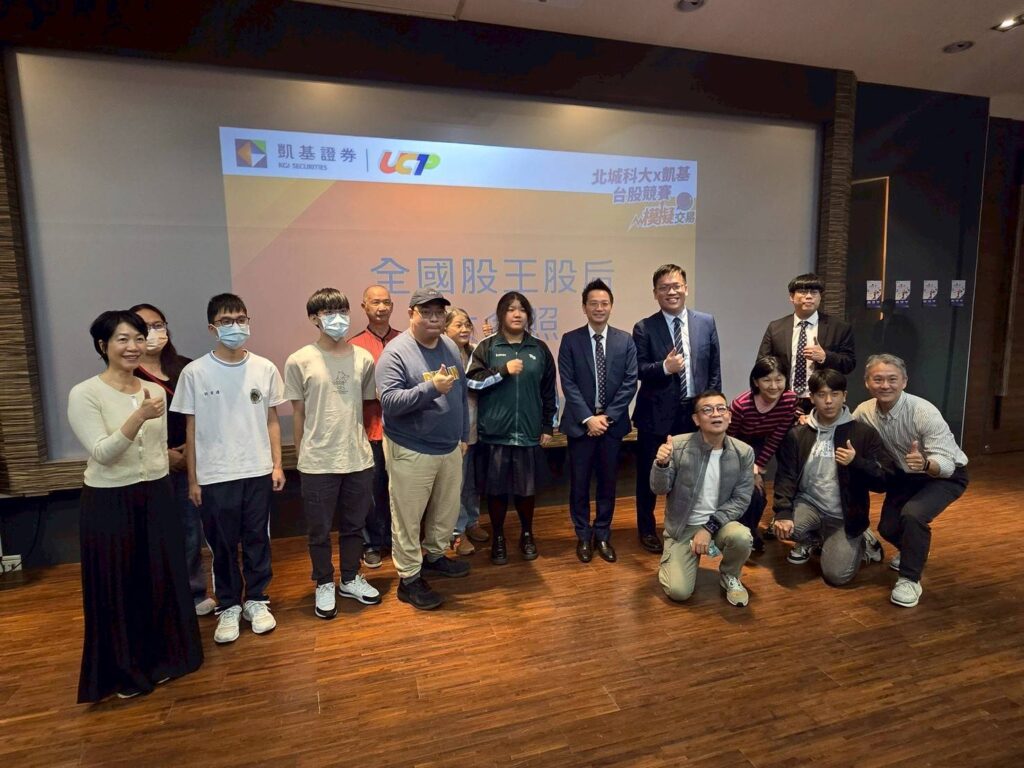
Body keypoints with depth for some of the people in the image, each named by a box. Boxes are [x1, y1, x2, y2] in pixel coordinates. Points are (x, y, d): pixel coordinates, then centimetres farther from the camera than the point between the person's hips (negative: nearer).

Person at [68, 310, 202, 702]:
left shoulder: (155, 391, 4)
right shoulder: (84, 394, -12)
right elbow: (100, 453, -20)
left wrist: (161, 488, 15)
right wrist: (138, 417, -32)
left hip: (156, 497, 5)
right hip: (109, 503, -5)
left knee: (162, 581, 15)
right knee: (118, 589, 9)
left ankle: (161, 658, 35)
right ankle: (125, 670, 28)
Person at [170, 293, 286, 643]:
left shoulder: (265, 369, -1)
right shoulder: (195, 373, -5)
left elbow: (272, 421, 5)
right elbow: (191, 430, -1)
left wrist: (277, 464, 2)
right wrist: (193, 479, 0)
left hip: (258, 472, 1)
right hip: (214, 476, -1)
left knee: (257, 540, 12)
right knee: (223, 545, 11)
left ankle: (256, 601, 29)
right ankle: (228, 607, 28)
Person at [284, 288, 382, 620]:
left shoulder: (363, 358, 1)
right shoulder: (299, 361, -6)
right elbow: (299, 414, 0)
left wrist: (361, 443, 9)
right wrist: (302, 457, 4)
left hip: (358, 458, 3)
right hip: (318, 462, -2)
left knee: (353, 525, 17)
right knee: (319, 531, 12)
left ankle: (350, 579, 37)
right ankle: (324, 585, 32)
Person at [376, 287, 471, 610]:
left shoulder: (450, 346, 6)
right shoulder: (395, 352, -15)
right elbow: (389, 401, -23)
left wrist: (463, 435, 15)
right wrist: (431, 388, -31)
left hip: (449, 448, 7)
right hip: (411, 451, -6)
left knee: (447, 510, 19)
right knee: (408, 517, 6)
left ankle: (434, 555, 42)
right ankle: (409, 578, 22)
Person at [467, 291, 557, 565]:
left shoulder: (540, 349, 7)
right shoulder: (487, 346, 2)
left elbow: (549, 390, 8)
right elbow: (472, 381, -7)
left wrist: (548, 427, 6)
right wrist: (503, 371, -15)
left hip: (529, 431, 1)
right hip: (495, 431, -1)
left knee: (527, 487, 10)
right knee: (496, 488, 7)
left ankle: (527, 534, 32)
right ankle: (498, 538, 25)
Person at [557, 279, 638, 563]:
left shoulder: (625, 340, 3)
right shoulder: (570, 340, -1)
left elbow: (630, 382, -1)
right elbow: (568, 384, -6)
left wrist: (607, 416, -10)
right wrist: (588, 418, -13)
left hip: (613, 422, 2)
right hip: (580, 422, -1)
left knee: (608, 482, 10)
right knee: (579, 483, 7)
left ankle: (602, 535, 26)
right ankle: (583, 536, 23)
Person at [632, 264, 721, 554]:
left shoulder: (706, 322, 3)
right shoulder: (644, 328, -5)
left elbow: (714, 369, 6)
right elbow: (637, 370, -11)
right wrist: (664, 367, -28)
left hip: (695, 411, 3)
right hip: (656, 413, -2)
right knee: (649, 474, 10)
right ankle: (647, 529, 31)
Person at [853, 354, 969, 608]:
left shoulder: (925, 412, -31)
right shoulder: (864, 411, -16)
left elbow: (946, 464, -32)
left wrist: (925, 464, -55)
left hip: (946, 475, -5)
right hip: (905, 474, 6)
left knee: (912, 514, -31)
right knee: (887, 528, 3)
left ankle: (910, 579, -11)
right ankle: (913, 551, 40)